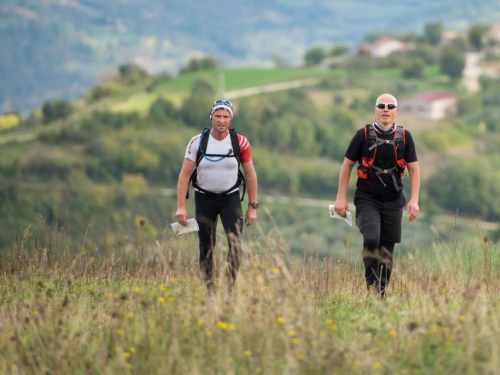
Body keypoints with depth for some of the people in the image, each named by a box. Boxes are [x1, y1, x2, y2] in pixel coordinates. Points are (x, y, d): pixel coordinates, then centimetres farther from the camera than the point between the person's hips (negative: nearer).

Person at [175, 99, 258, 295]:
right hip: (204, 198, 0)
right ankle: (209, 291, 13)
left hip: (230, 198, 0)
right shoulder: (197, 142, -11)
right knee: (206, 247, 3)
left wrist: (252, 206, 0)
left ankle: (231, 287, -8)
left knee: (236, 243, -17)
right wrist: (181, 206, -14)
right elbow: (185, 174, -8)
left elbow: (250, 175, 0)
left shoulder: (240, 142, -9)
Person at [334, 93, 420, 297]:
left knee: (387, 251, 4)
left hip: (393, 202, 2)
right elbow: (347, 165, 4)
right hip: (367, 200, -2)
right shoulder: (363, 135, -2)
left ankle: (381, 293, 14)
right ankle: (370, 286, -12)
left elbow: (414, 169, 6)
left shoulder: (404, 137, 3)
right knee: (371, 240, -25)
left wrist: (414, 200, -4)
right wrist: (341, 198, 0)